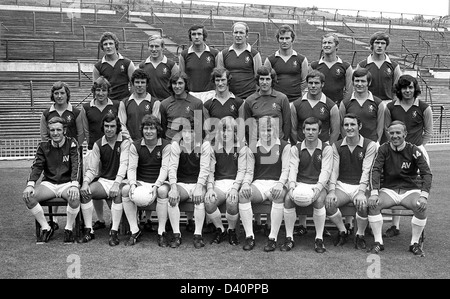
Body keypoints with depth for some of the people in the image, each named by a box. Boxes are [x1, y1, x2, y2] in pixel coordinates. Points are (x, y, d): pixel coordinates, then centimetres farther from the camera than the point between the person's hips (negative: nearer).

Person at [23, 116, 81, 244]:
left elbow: (76, 165, -12)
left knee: (75, 198, -36)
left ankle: (69, 229, -9)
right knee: (28, 197, -24)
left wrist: (74, 185, -29)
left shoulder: (72, 144, -2)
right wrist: (30, 184, -19)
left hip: (67, 183, -3)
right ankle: (46, 228, -5)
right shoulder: (43, 146, 7)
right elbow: (37, 166, 0)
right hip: (49, 183, 3)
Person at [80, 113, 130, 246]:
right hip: (103, 180, 4)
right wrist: (85, 182, -17)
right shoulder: (98, 144, 7)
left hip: (120, 181, -4)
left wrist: (116, 184, -33)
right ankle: (88, 230, -15)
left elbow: (123, 164, -18)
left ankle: (114, 232, -29)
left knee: (117, 194, -36)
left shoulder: (125, 142, -5)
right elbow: (92, 169, 5)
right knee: (84, 192, -22)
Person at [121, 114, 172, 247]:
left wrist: (156, 186, -29)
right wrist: (133, 184, -25)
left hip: (159, 182, -2)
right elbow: (131, 168, -4)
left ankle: (161, 232, -25)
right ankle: (134, 230, -18)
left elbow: (165, 168, -13)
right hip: (141, 182, 3)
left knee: (163, 191, -36)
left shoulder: (166, 146, -2)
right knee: (125, 190, -26)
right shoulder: (135, 146, 5)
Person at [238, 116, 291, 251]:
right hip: (258, 183, 2)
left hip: (276, 183, -2)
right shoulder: (253, 148, 13)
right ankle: (249, 236, -24)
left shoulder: (284, 146, 8)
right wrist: (246, 183, -12)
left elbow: (286, 169, -1)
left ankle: (273, 238, -27)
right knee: (242, 193, -31)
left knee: (280, 195, -37)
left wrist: (280, 184, -21)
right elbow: (249, 171, 10)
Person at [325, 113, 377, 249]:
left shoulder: (369, 145, -1)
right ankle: (343, 231, 1)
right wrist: (331, 191, -16)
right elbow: (334, 170, 0)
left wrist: (361, 192, -25)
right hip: (342, 186, 2)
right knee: (329, 203, -27)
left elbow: (366, 171, -11)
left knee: (363, 205, -34)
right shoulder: (336, 146, 8)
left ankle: (360, 235, -5)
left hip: (361, 186, -2)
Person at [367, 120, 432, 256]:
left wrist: (424, 196, -23)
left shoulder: (413, 150, -3)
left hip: (410, 190, -1)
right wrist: (374, 193, -22)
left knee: (421, 207, -30)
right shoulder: (384, 149, 0)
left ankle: (415, 243, -12)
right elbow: (375, 171, -8)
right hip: (388, 189, 1)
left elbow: (427, 173, -8)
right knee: (373, 204, -27)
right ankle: (378, 242, -16)